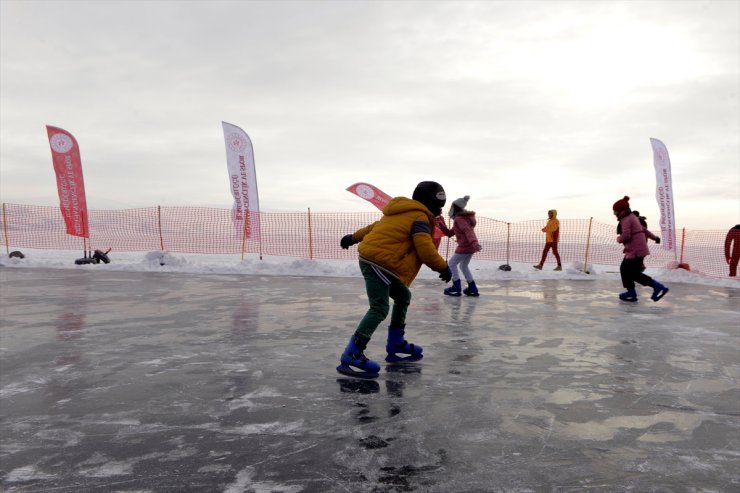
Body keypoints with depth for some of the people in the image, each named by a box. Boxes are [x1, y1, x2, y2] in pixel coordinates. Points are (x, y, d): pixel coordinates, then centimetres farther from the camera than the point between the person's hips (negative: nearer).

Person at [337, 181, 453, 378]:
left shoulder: (403, 213, 21)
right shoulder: (420, 218, -7)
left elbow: (376, 226, 28)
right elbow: (426, 249, -15)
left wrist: (354, 237, 35)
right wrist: (443, 267, -2)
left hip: (372, 258, 10)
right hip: (378, 262, -10)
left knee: (403, 296, 20)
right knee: (380, 308, -18)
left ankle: (395, 344, 24)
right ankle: (351, 354, -26)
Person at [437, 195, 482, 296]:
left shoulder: (459, 219, -11)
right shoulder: (462, 218, 20)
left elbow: (468, 231, -27)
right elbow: (450, 233, 19)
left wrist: (474, 242, -41)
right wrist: (441, 226, 6)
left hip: (465, 246, -10)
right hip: (470, 246, 10)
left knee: (452, 263, 2)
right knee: (464, 266, 22)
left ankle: (456, 288, 3)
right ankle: (473, 289, 21)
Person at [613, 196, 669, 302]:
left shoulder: (626, 219, -14)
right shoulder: (632, 217, 17)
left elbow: (626, 235, -24)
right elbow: (643, 230, 24)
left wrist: (619, 239, -6)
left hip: (635, 250, -10)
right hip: (638, 248, 10)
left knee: (635, 274, -7)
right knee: (624, 269, 15)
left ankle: (658, 287, -7)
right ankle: (631, 293, 18)